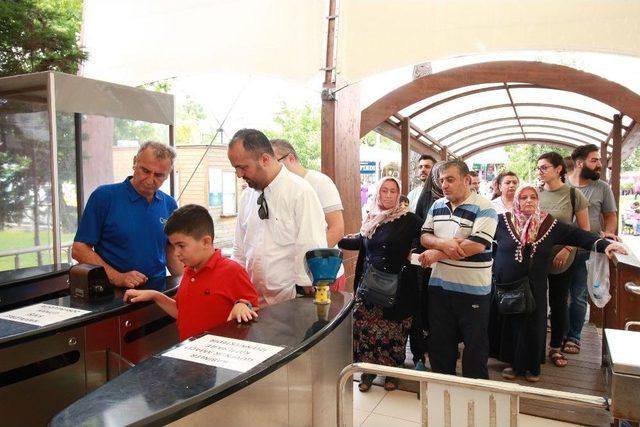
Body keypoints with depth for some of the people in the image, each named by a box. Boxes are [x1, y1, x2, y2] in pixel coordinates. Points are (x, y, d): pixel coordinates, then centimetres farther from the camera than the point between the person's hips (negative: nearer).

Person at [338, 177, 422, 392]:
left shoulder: (408, 219, -5)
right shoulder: (371, 219, 10)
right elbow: (360, 241, 22)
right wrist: (336, 240, 21)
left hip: (396, 286, -3)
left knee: (393, 329, 5)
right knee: (365, 328, 2)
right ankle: (367, 372, 21)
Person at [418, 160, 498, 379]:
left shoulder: (484, 208, -13)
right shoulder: (437, 206, 7)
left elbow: (477, 245, -23)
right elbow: (424, 237, 5)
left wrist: (438, 254, -17)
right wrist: (443, 243, -18)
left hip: (473, 289, -6)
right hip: (439, 285, 6)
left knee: (475, 345, 10)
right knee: (439, 342, 17)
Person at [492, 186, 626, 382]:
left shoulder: (549, 224, 2)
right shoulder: (503, 221, -4)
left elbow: (576, 235, -1)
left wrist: (604, 245, -10)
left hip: (535, 288, 1)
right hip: (506, 286, -1)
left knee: (533, 327, 6)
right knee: (510, 324, 7)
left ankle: (532, 366, 25)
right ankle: (513, 362, 24)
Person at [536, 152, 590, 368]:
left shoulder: (573, 194, -5)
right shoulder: (535, 193, 2)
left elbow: (584, 229, -2)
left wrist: (567, 249, -14)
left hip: (562, 260, -2)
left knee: (558, 303, 9)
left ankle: (555, 348, 24)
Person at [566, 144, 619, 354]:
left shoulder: (602, 188, 3)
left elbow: (610, 215, 10)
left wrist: (608, 234, -9)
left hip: (587, 252, 0)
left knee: (578, 297, 5)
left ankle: (573, 337, 20)